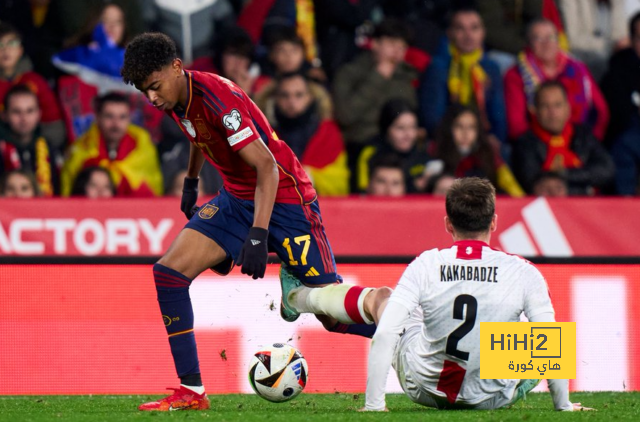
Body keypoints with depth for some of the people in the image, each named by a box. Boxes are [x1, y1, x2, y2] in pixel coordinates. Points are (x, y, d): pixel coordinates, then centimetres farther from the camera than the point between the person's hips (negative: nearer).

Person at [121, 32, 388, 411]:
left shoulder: (217, 96, -26)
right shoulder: (176, 100, -1)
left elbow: (267, 165, -28)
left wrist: (258, 234, -33)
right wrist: (191, 181, 36)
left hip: (283, 196, -8)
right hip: (237, 199, 8)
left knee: (335, 310, -12)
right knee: (169, 272, -8)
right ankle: (191, 391, -5)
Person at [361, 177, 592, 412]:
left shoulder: (424, 266, -13)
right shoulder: (523, 273, -14)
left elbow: (383, 336, -17)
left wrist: (373, 405, -10)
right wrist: (563, 406, 4)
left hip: (424, 391, 1)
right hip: (493, 399, -1)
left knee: (383, 300, 26)